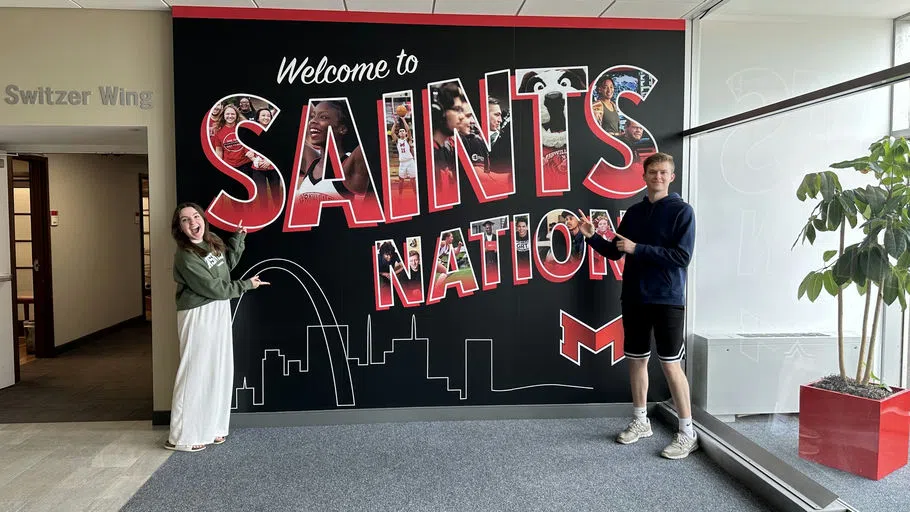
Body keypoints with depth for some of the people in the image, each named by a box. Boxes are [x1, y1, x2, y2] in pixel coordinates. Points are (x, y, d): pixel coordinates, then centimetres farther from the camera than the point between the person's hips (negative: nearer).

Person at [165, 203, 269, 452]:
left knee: (219, 370, 12)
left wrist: (238, 238, 12)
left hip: (220, 311, 8)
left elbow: (228, 264, 22)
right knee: (195, 373, -3)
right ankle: (181, 437, 7)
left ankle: (210, 427, 24)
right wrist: (247, 284, -8)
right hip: (198, 316, -8)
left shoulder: (213, 241, 5)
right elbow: (215, 288, -18)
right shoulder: (186, 257, -19)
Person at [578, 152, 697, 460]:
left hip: (667, 300, -6)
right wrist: (591, 237, 0)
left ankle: (687, 433, 8)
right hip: (634, 298, 6)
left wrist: (637, 248, -18)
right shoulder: (634, 212, 11)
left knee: (671, 364, -4)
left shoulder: (682, 211, -6)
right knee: (636, 361, 12)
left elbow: (682, 256, -16)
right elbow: (615, 252, 15)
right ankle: (640, 422, 28)